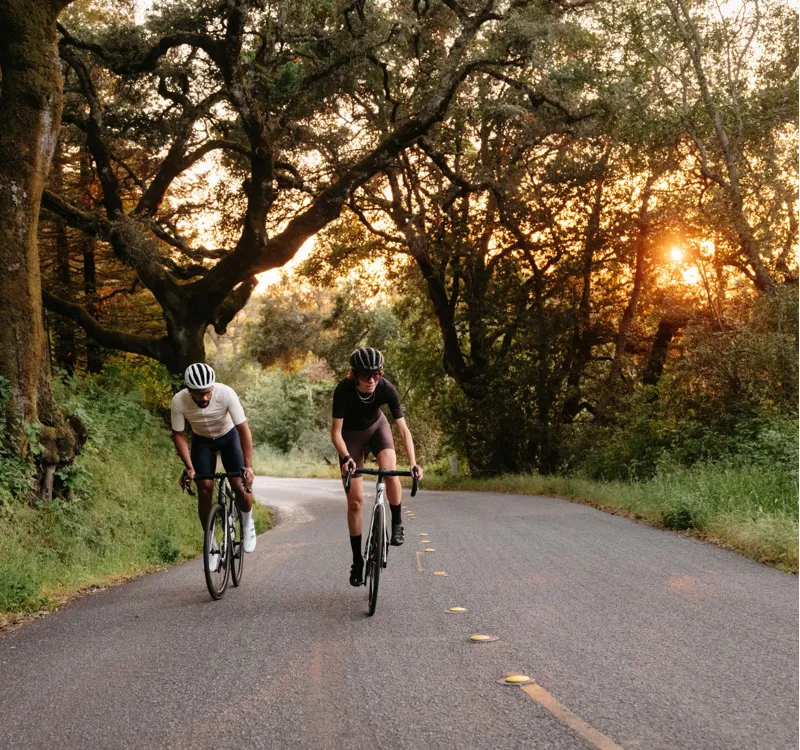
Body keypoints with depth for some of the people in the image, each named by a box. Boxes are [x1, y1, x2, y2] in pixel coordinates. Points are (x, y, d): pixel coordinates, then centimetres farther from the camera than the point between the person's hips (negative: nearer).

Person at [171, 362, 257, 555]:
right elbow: (178, 434, -16)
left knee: (240, 486, -14)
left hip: (229, 436, -1)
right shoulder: (179, 401, -30)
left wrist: (249, 466, -36)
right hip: (202, 441, 1)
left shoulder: (226, 393, -34)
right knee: (205, 489, -13)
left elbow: (243, 429, -30)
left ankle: (247, 524, 16)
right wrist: (189, 467, -24)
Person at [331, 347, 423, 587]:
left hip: (377, 426, 1)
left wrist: (413, 463, -39)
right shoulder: (344, 390, -33)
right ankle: (357, 561, 8)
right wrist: (346, 458, -47)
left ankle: (397, 524, -5)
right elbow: (336, 432, -30)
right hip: (351, 434, -1)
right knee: (355, 501, -4)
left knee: (390, 472, -30)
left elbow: (403, 429, -28)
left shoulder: (387, 389, -29)